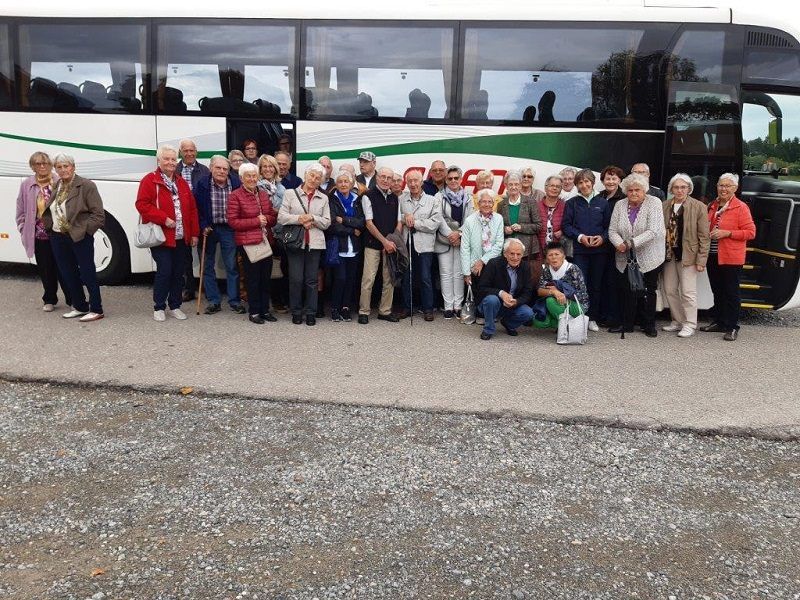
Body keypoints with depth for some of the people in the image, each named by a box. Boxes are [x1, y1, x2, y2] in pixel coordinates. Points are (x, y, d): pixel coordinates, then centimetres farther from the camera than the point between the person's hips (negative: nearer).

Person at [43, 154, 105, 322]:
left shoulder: (86, 186, -10)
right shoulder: (56, 186, 10)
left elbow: (98, 214, -13)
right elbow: (48, 210, 22)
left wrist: (84, 229, -15)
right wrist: (49, 226, 8)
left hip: (80, 238, -7)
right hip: (58, 237, 7)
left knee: (87, 274, -2)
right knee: (68, 274, 14)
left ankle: (96, 310, 6)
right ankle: (80, 307, 26)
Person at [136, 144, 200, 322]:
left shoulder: (182, 183, 14)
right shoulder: (149, 180, -5)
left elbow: (192, 209, 14)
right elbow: (142, 204, -15)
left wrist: (194, 233, 8)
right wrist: (164, 219, -21)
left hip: (180, 238, 6)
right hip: (160, 237, -6)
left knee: (178, 272, 10)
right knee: (164, 271, -8)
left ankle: (175, 306, 22)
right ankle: (159, 307, 8)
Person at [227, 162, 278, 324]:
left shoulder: (264, 194, 12)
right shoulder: (235, 196, -5)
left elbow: (274, 218, 14)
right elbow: (233, 222, -11)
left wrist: (265, 219, -10)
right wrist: (256, 221, -15)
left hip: (266, 241, 6)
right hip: (247, 242, -5)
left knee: (266, 277, 10)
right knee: (252, 278, -1)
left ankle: (265, 310, 21)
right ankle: (254, 312, 10)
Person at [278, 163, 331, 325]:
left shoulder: (323, 198, 11)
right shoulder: (290, 193, 5)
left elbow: (327, 222, 5)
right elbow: (281, 217, -3)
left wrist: (312, 218, -10)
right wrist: (299, 219, -15)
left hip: (315, 243, 2)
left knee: (311, 279, 5)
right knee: (296, 279, 0)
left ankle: (311, 312, 13)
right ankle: (296, 311, 13)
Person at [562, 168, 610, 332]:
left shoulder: (602, 202, 8)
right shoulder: (572, 203, 5)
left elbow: (609, 225, 8)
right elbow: (566, 225, 1)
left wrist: (603, 237, -10)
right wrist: (580, 237, -12)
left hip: (599, 249, 2)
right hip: (579, 250, -2)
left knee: (596, 285, 6)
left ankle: (593, 319, 15)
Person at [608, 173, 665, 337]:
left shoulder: (654, 203, -10)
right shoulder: (620, 205, 2)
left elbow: (653, 231, -20)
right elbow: (612, 230, 0)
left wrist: (631, 243, -25)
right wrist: (619, 243, -21)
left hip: (649, 257, -3)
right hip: (626, 258, 3)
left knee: (648, 291, 5)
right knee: (627, 290, 4)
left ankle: (649, 325, 18)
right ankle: (627, 324, 16)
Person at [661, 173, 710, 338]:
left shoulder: (698, 207, -5)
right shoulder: (664, 206, 6)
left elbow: (704, 236, -6)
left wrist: (701, 260, -11)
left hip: (688, 255, -5)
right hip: (669, 255, 5)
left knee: (688, 292, -2)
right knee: (669, 290, 11)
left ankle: (690, 324, 8)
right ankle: (677, 321, 25)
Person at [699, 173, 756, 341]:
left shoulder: (741, 207, -7)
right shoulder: (712, 206, 11)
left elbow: (750, 232, -10)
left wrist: (727, 233, -19)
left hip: (731, 258, -6)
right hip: (713, 256, 6)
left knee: (731, 293, -2)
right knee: (717, 291, 14)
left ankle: (731, 327, 4)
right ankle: (718, 321, 24)